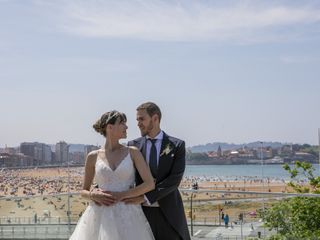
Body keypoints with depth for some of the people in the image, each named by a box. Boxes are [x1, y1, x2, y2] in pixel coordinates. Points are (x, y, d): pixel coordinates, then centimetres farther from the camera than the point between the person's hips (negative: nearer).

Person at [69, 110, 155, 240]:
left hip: (127, 216, 0)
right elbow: (84, 191, 13)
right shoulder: (93, 156, 5)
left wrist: (121, 195, -10)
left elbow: (150, 184, -4)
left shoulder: (132, 152, 3)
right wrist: (93, 195, -9)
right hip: (101, 216, 1)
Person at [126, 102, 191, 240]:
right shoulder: (133, 146, 6)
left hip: (169, 213, -1)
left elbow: (175, 179, -11)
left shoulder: (177, 145, -1)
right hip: (142, 212, 2)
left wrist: (146, 197, -19)